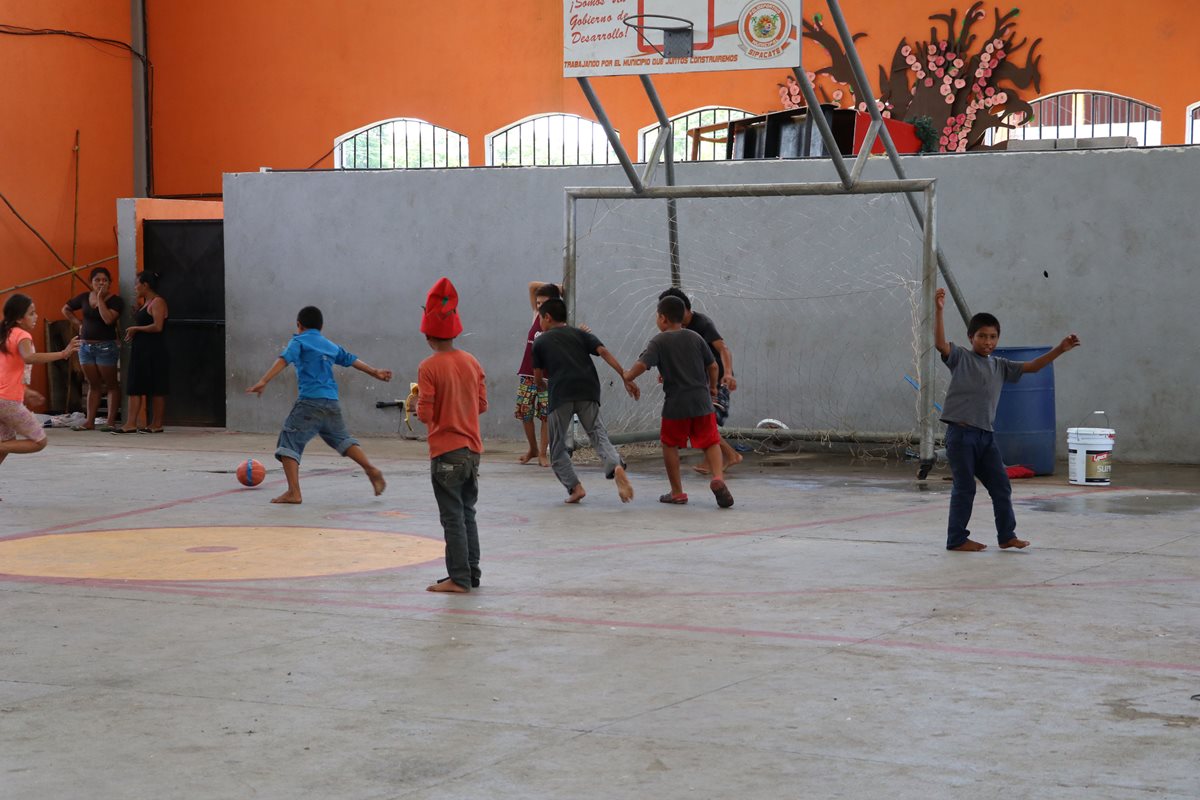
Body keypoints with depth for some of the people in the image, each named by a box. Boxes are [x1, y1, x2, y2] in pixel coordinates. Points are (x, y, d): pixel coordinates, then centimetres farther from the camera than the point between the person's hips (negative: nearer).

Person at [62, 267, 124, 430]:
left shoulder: (115, 300, -6)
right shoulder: (84, 298, 8)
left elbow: (108, 319, -23)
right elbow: (66, 309, 22)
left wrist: (100, 299, -16)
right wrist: (77, 323, 10)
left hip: (106, 347, -5)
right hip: (85, 346, 5)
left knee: (111, 385, -1)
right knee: (93, 385, 10)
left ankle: (111, 421, -2)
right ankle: (90, 421, 10)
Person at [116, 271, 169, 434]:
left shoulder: (158, 302, -12)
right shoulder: (146, 303, 18)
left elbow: (157, 326, -22)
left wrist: (136, 329, -12)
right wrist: (133, 332, 6)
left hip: (154, 352, -10)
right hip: (141, 351, 10)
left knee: (156, 390, -3)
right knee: (134, 387, 5)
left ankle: (156, 424, 1)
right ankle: (131, 424, 4)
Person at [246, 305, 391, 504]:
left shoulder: (299, 341, 5)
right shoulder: (330, 346, 21)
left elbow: (284, 360, -11)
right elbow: (352, 360, 29)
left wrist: (264, 381, -20)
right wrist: (376, 373, 41)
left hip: (309, 401, -6)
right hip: (332, 403, 6)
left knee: (289, 441, -3)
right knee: (342, 438, 24)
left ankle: (293, 492, -13)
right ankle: (371, 470, 14)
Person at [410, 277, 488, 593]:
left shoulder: (428, 368, -13)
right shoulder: (472, 362, 4)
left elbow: (426, 413, -16)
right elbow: (482, 405, 9)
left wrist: (415, 402, 5)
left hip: (446, 452, -6)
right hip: (472, 449, 6)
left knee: (453, 517, -2)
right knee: (468, 514, 15)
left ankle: (459, 578, 0)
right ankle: (471, 573, 20)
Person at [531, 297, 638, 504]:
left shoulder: (540, 342, 16)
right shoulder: (581, 334, 20)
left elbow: (538, 377, 18)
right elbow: (603, 351, 3)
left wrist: (542, 386, 42)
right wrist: (625, 377, -3)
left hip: (560, 395, -2)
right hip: (588, 392, 2)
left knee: (557, 447, 11)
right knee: (599, 435, 3)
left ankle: (574, 486, -6)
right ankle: (616, 466, -27)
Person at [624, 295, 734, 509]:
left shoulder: (659, 342, -3)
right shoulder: (695, 337, 8)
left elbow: (642, 364, -17)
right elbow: (712, 365, 12)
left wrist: (628, 376, 2)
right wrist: (712, 387, 29)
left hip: (675, 405, -2)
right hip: (702, 402, 2)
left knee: (670, 444, 16)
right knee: (711, 443, 9)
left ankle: (677, 492, 16)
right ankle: (718, 477, -18)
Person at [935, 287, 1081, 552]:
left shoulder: (1000, 366, 15)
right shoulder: (961, 358, -2)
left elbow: (1031, 366, 16)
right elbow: (940, 344, -19)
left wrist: (1060, 350, 7)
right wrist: (939, 311, -30)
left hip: (986, 435, 6)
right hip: (960, 433, -6)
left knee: (1001, 485, 7)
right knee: (964, 487, -2)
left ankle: (1006, 535, 16)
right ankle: (957, 539, 7)